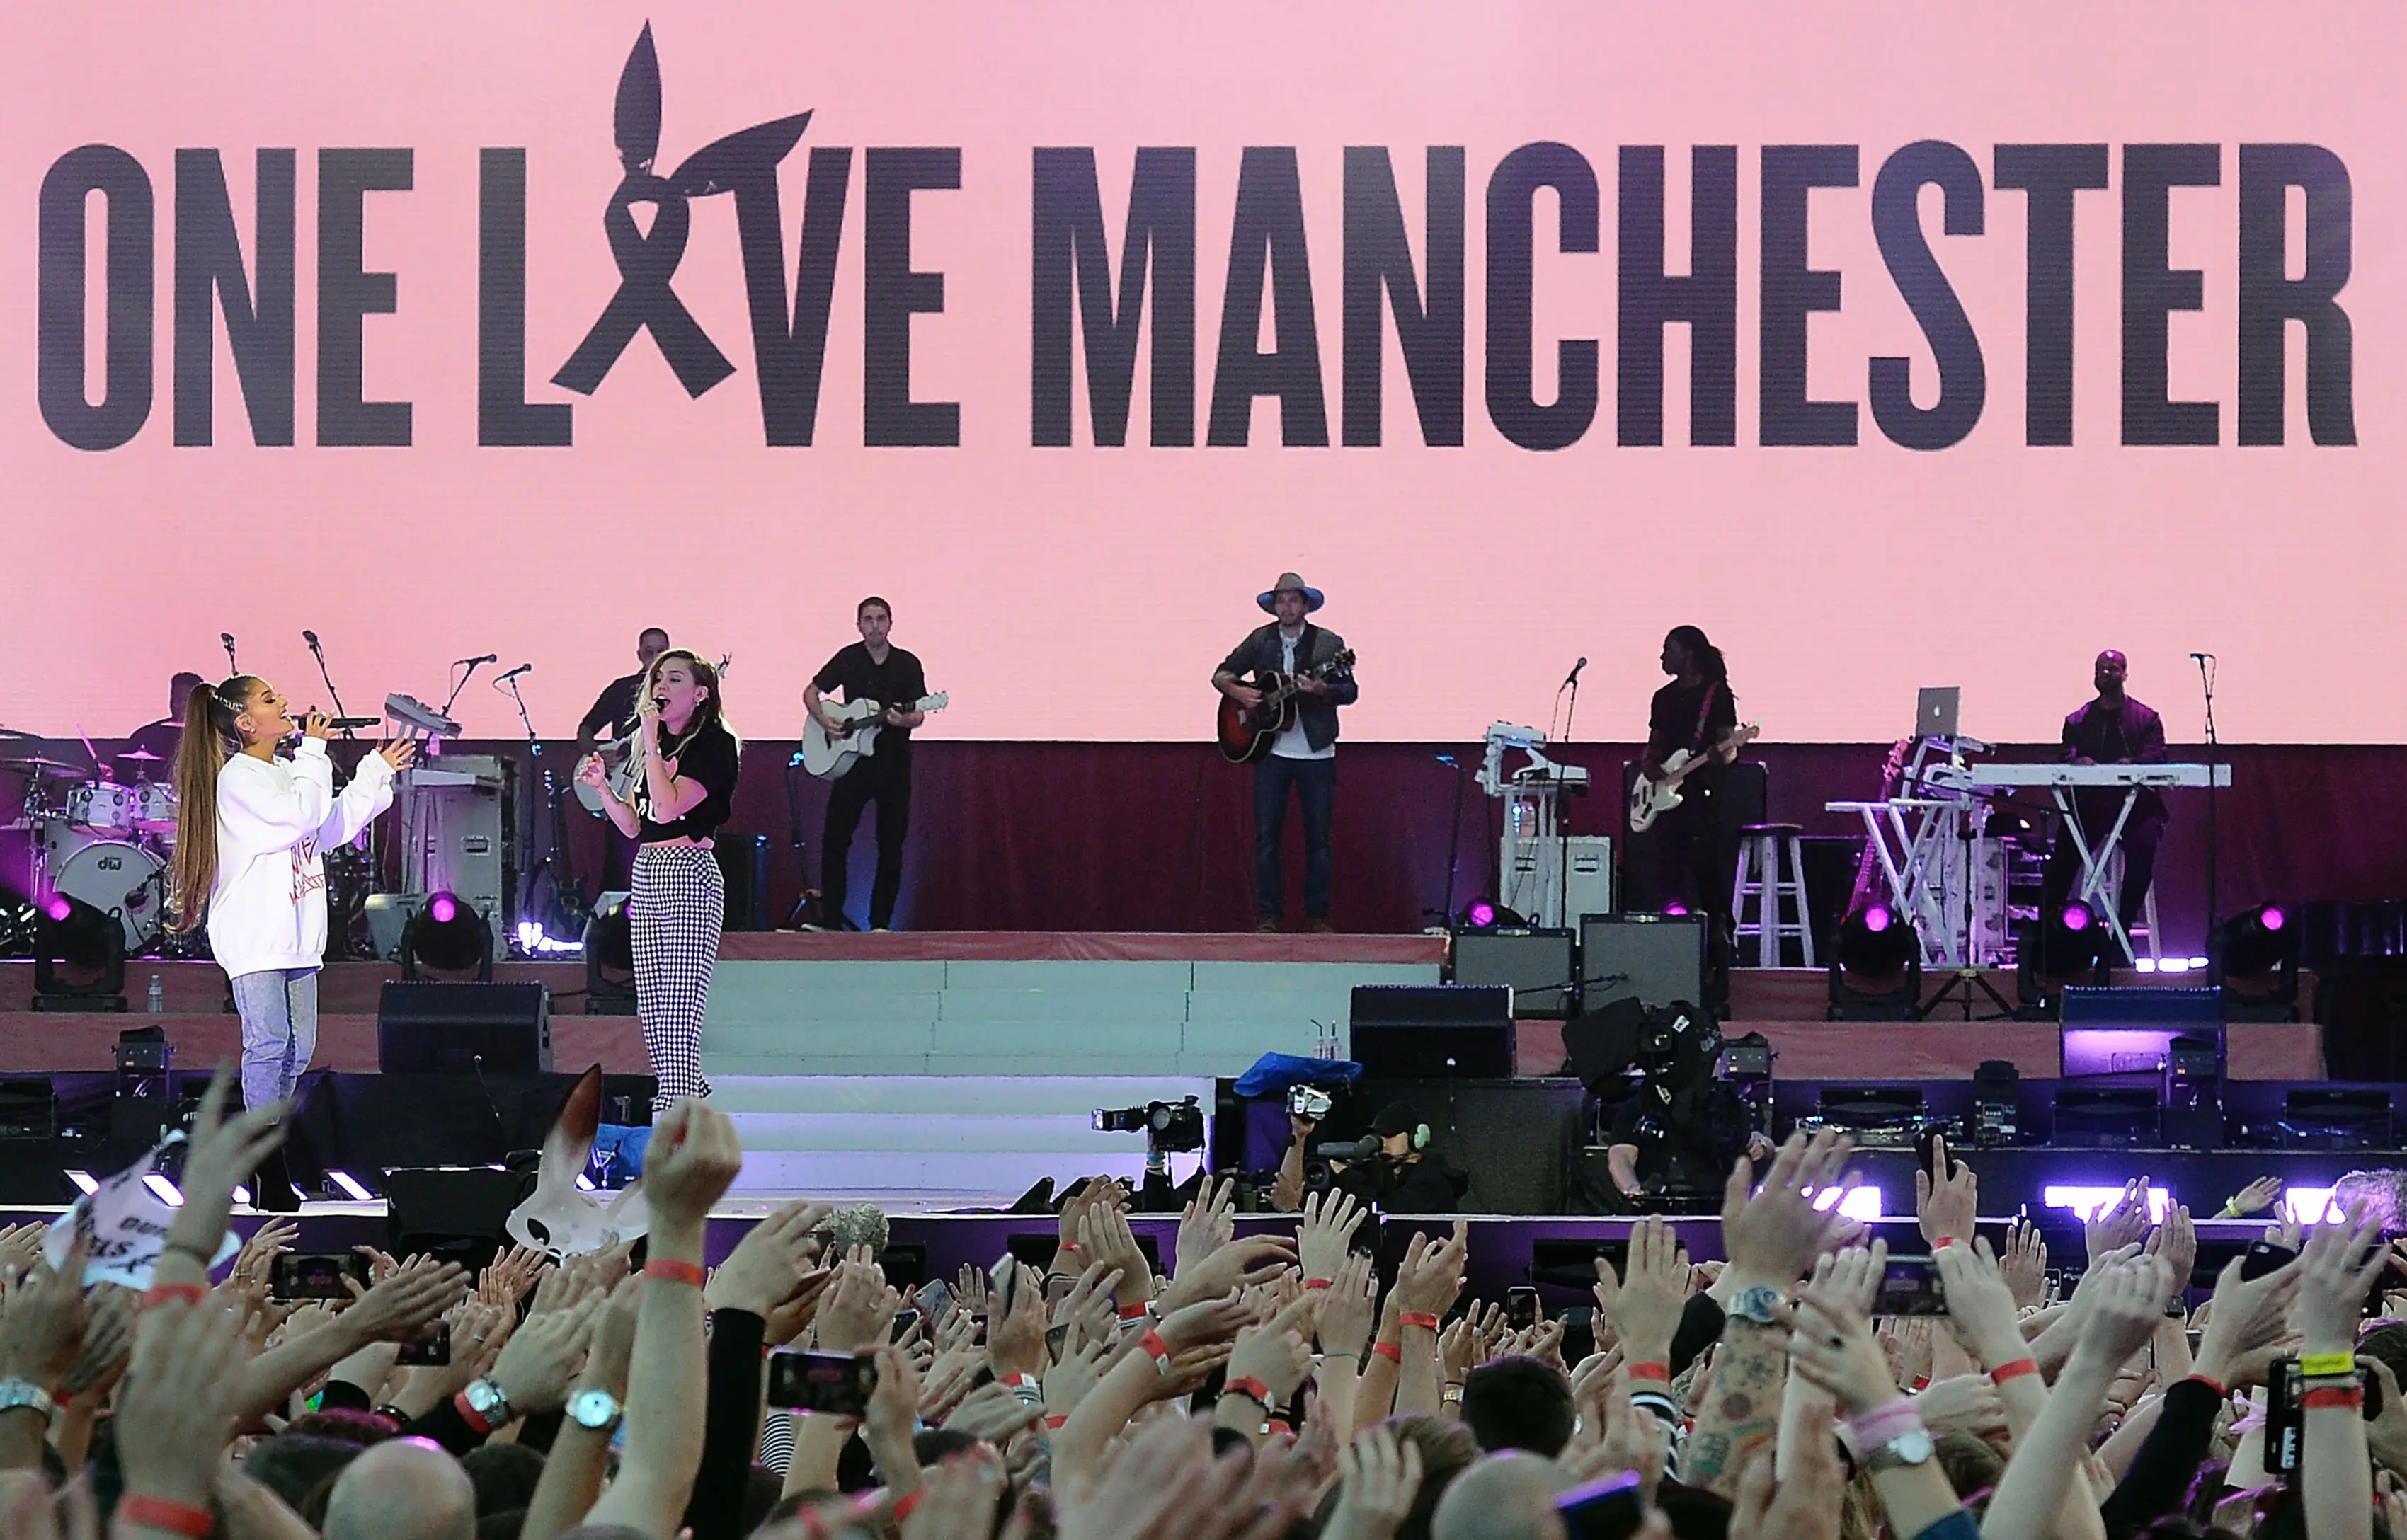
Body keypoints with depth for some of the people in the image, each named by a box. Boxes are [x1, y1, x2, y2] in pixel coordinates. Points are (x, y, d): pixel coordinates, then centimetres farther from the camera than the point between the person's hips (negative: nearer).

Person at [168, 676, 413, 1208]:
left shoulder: (287, 772, 17)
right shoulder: (237, 777, -10)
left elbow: (333, 828, 22)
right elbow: (300, 817, -21)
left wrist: (379, 771, 23)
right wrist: (314, 752, -10)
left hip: (295, 934, 9)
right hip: (253, 938, -9)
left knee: (299, 1048, 6)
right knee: (268, 1045, -14)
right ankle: (267, 1161, -13)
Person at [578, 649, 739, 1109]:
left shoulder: (713, 744, -6)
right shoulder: (655, 748, 18)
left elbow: (668, 807, -18)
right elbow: (632, 825, 18)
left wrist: (652, 744, -14)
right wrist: (601, 786, 4)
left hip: (688, 875, -9)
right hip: (646, 876, 9)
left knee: (677, 1012, -14)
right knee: (651, 1014, 6)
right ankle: (690, 1090, 15)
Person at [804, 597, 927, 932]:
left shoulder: (907, 664, 2)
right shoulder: (848, 659, 3)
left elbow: (918, 715, -1)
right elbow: (811, 692, 11)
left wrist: (904, 720, -23)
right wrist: (824, 720, -7)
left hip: (893, 762, 0)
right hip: (852, 759, 0)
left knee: (891, 845, 1)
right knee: (835, 839, -4)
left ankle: (880, 922, 8)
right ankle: (830, 920, 1)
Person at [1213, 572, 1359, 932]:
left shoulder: (1329, 644, 1)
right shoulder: (1260, 640, 6)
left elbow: (1350, 692, -6)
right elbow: (1222, 674, 12)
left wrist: (1321, 689, -25)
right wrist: (1238, 692, -8)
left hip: (1317, 752, -1)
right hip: (1271, 750, 1)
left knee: (1318, 837, 2)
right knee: (1267, 835, 0)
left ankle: (1318, 916, 8)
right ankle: (1268, 915, 4)